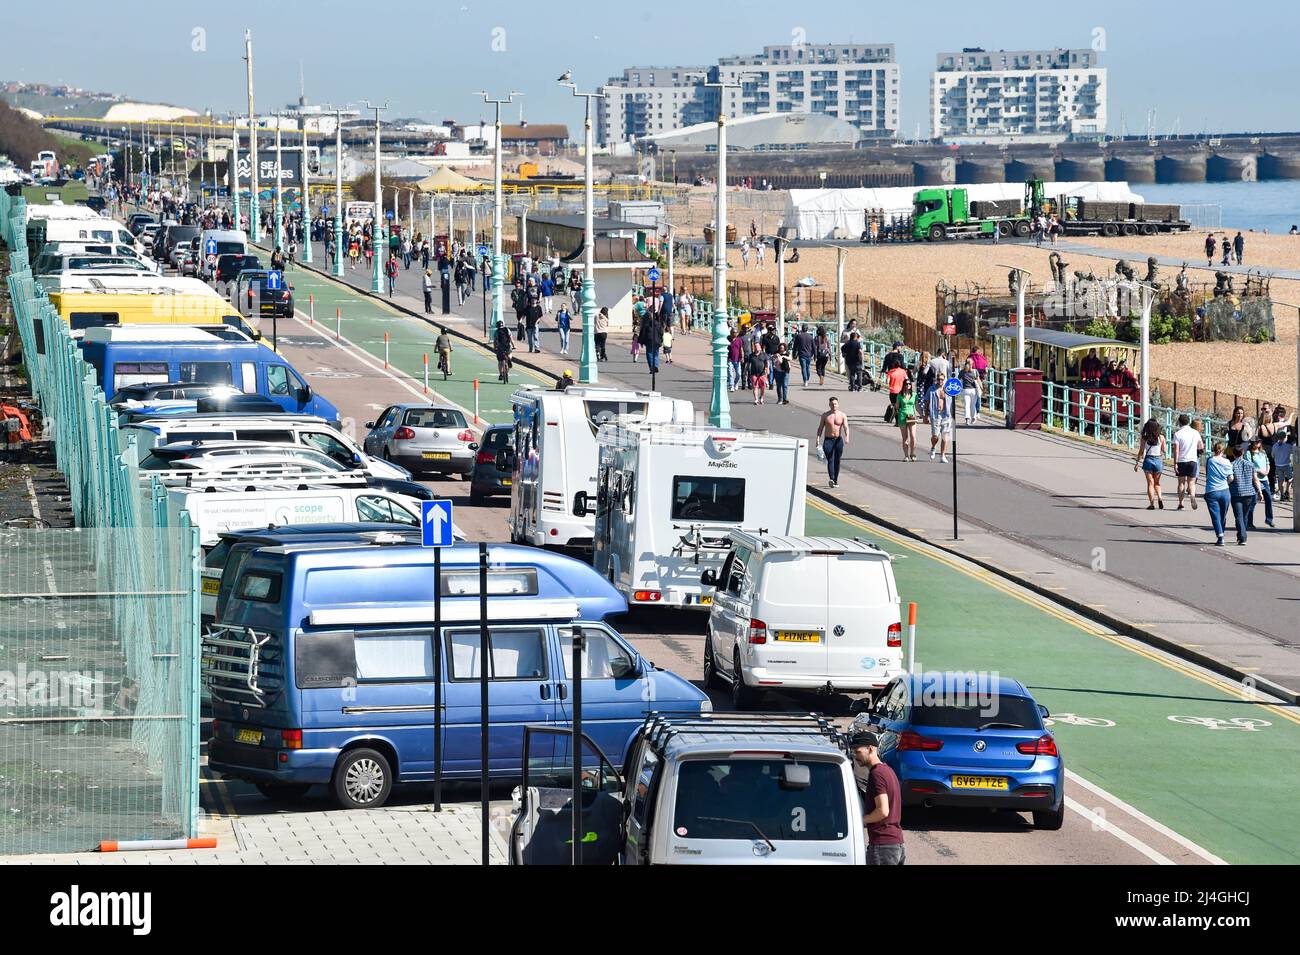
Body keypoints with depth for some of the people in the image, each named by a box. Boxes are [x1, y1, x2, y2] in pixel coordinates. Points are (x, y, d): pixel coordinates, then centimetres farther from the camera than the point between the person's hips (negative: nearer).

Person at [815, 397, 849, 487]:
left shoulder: (842, 415, 3)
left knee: (837, 461, 6)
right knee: (830, 460, -14)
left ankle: (836, 481, 17)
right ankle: (831, 479, -28)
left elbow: (846, 427, -7)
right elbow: (820, 428, 5)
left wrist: (847, 437, -24)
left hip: (838, 440, 1)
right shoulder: (825, 415, 5)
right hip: (828, 440, -1)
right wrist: (818, 438, -8)